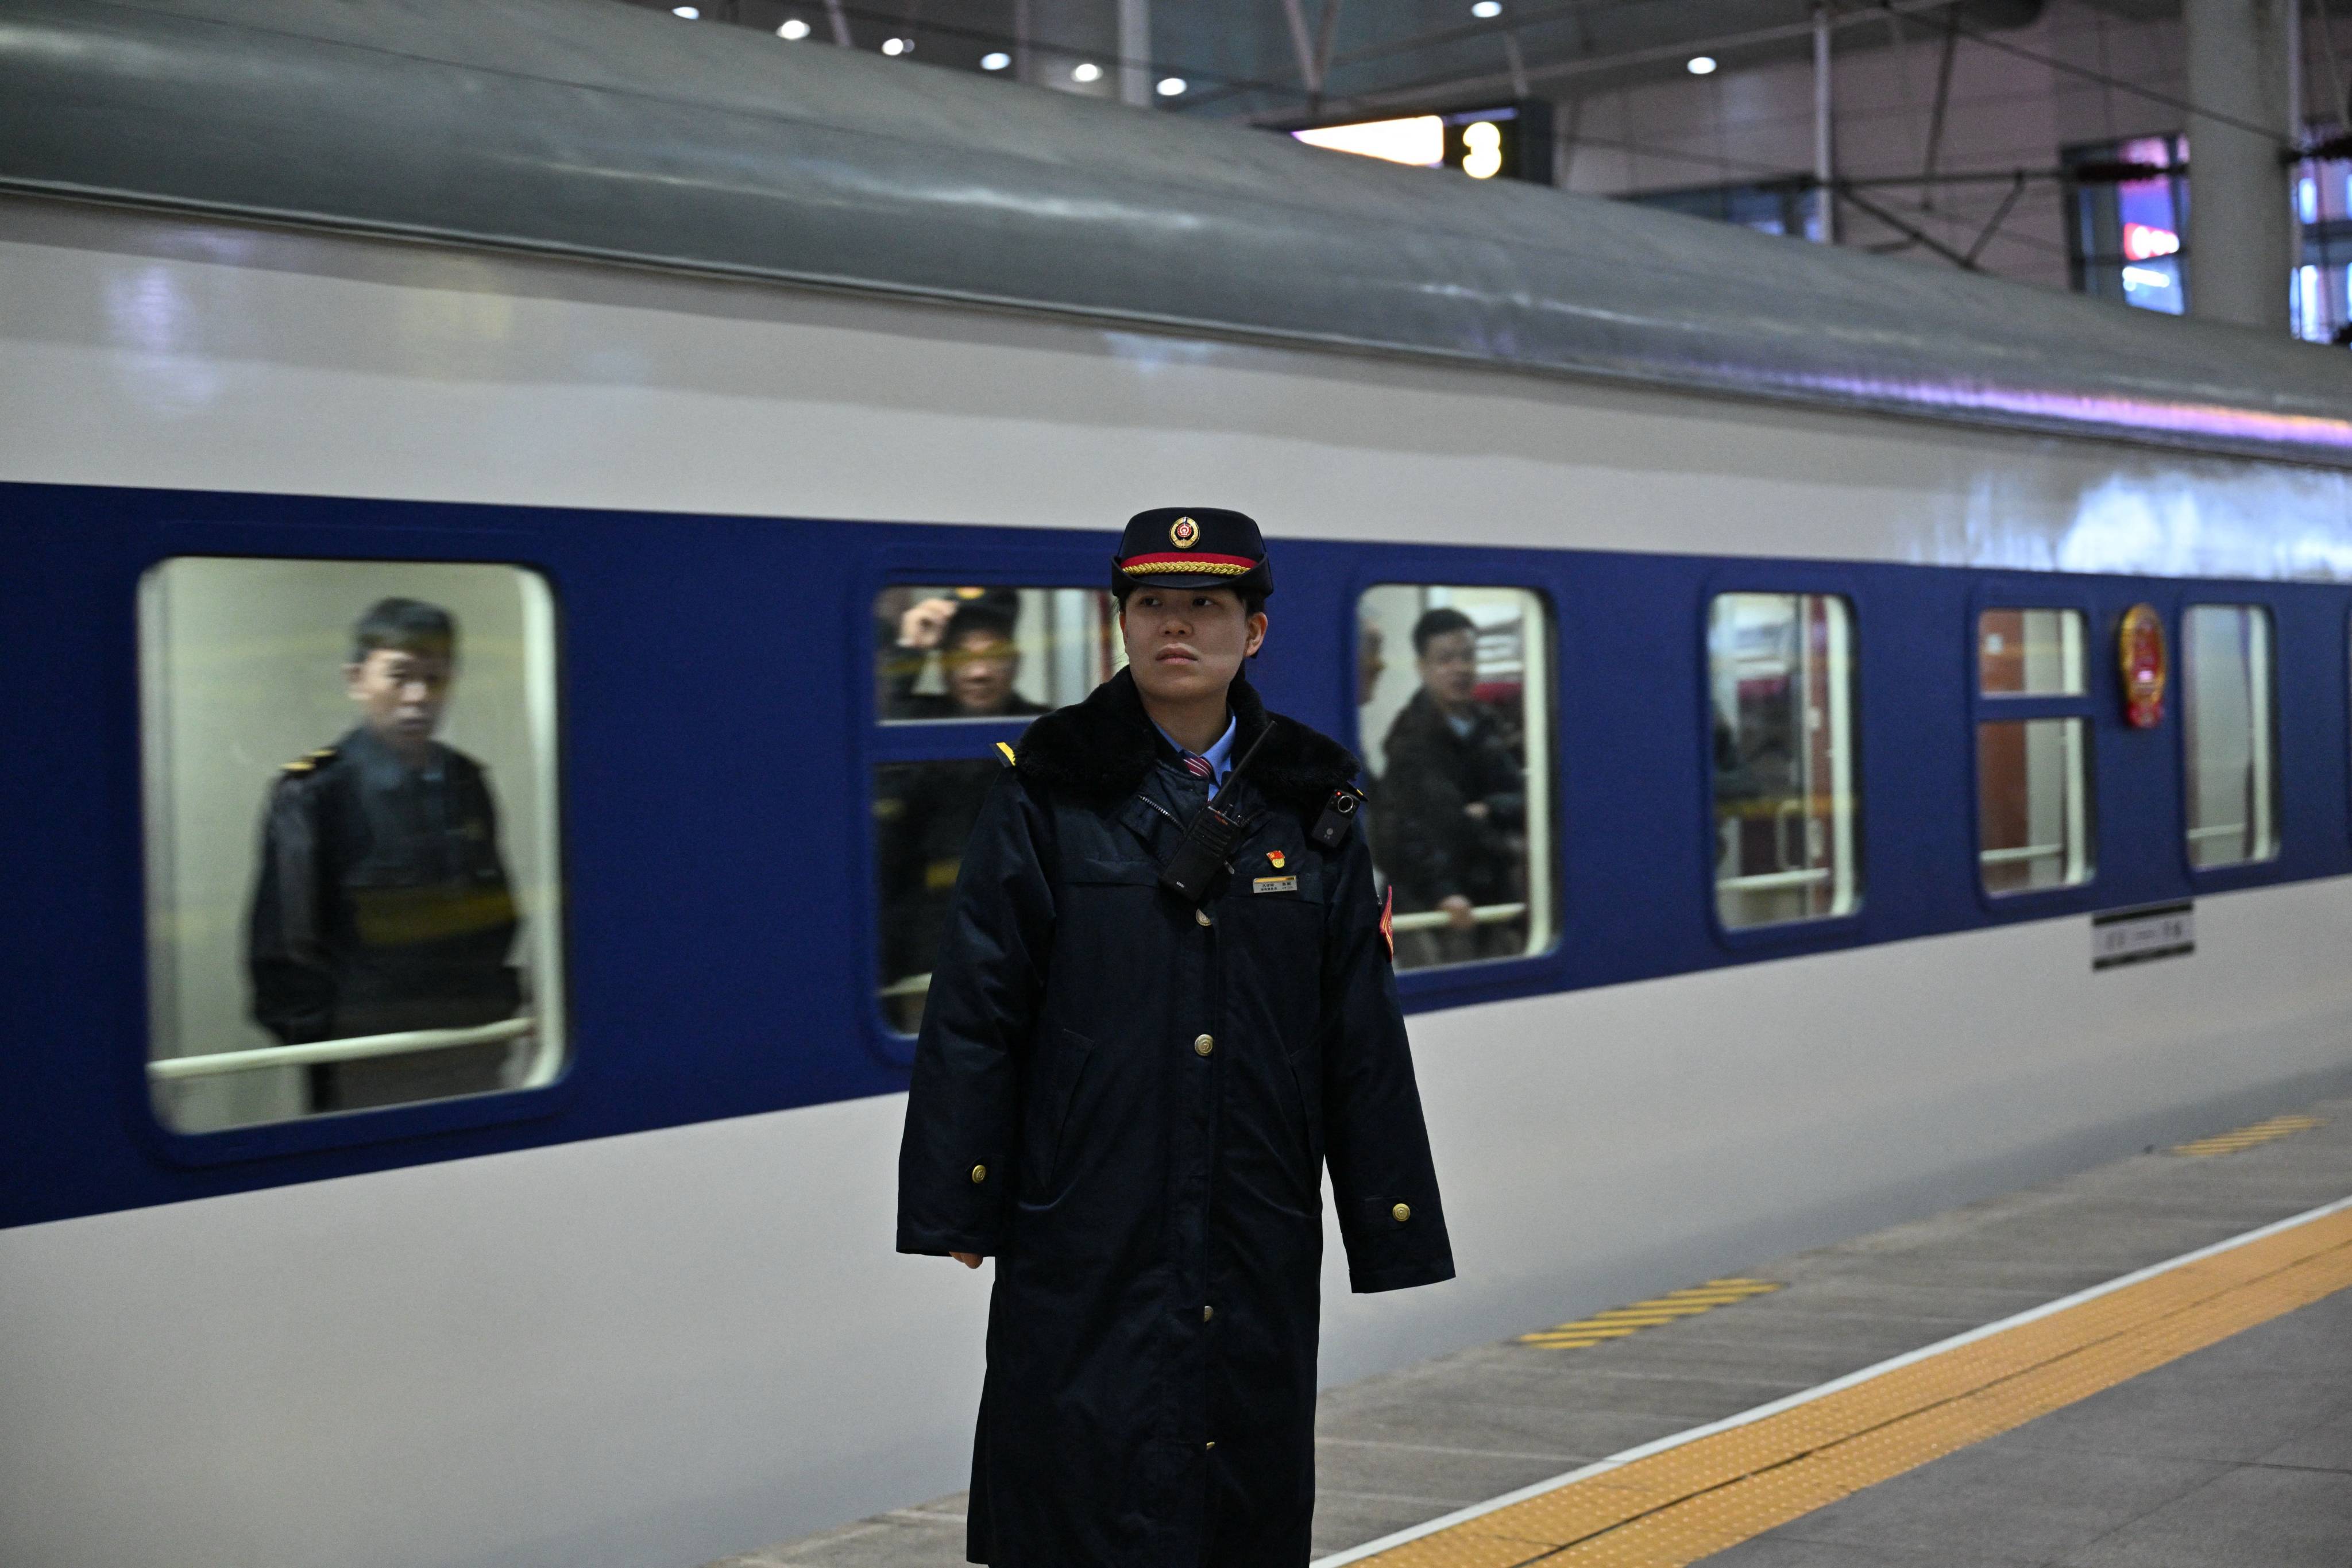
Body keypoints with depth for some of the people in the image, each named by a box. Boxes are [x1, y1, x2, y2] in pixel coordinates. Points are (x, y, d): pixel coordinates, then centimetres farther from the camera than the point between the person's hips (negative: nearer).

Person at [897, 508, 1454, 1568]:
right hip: (1086, 1233, -3)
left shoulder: (1308, 806, 7)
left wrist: (1393, 1232, 7)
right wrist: (956, 1205, -5)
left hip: (1260, 1237, 3)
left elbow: (1362, 1038, 9)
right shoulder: (1049, 794, -1)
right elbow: (974, 1012, -1)